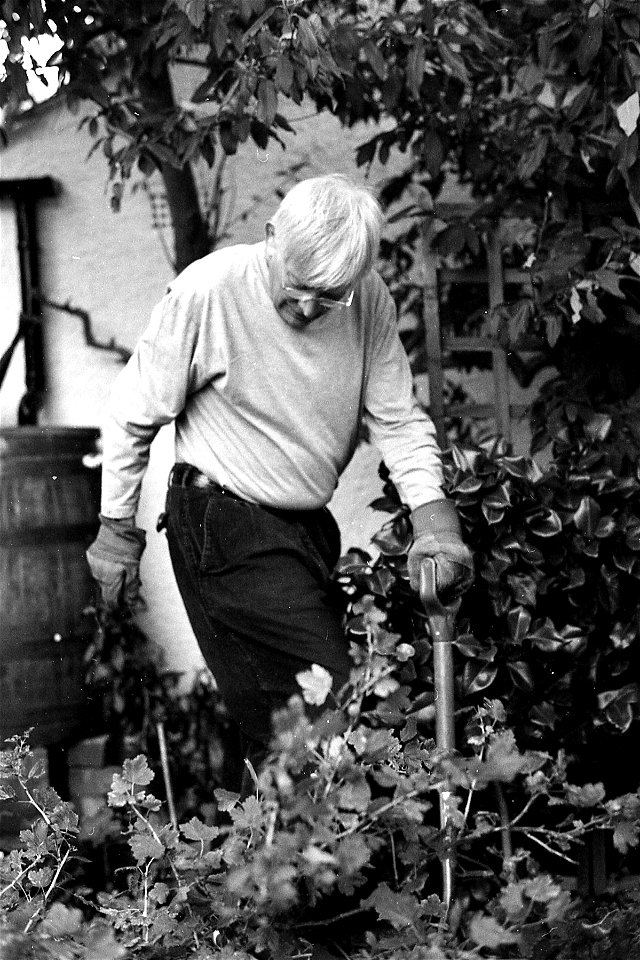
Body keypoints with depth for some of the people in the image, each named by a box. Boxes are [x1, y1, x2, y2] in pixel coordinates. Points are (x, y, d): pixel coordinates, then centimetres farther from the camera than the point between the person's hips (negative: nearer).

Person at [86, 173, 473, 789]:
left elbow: (397, 417, -1)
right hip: (225, 526, -6)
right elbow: (135, 413, -9)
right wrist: (117, 527, -4)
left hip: (308, 526, 6)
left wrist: (432, 516, -16)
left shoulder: (369, 301, -6)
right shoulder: (208, 289, -19)